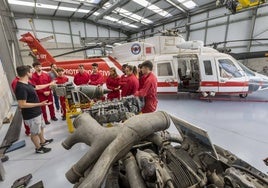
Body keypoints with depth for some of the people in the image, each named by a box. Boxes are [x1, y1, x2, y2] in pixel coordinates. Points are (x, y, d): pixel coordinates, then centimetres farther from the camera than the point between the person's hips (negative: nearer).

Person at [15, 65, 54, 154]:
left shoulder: (27, 83, 4)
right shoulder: (21, 88, -28)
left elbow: (38, 87, 23)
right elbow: (22, 104, -29)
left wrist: (49, 84, 32)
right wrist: (40, 104, -31)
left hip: (37, 112, 10)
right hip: (31, 115, -10)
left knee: (41, 127, 26)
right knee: (35, 132, 10)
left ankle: (43, 141, 46)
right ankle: (38, 148, 29)